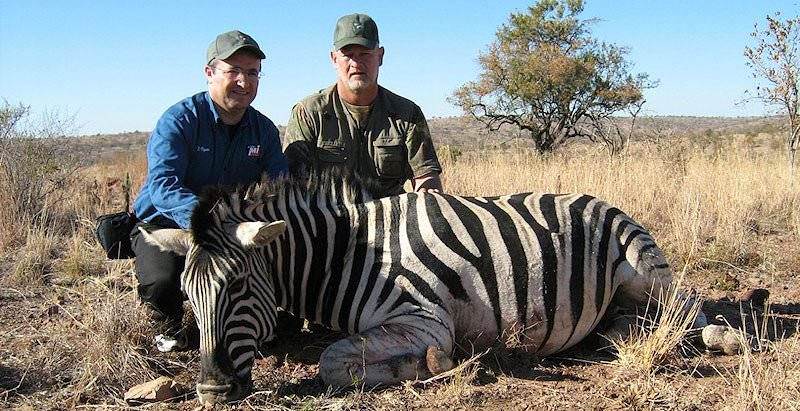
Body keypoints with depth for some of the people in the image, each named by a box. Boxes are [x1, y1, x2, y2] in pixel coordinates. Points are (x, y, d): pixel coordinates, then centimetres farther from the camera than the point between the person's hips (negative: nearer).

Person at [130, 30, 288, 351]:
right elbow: (162, 184, -30)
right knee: (162, 281, -35)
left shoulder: (264, 129, 0)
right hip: (163, 223, -4)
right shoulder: (180, 119, -18)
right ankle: (171, 327, 5)